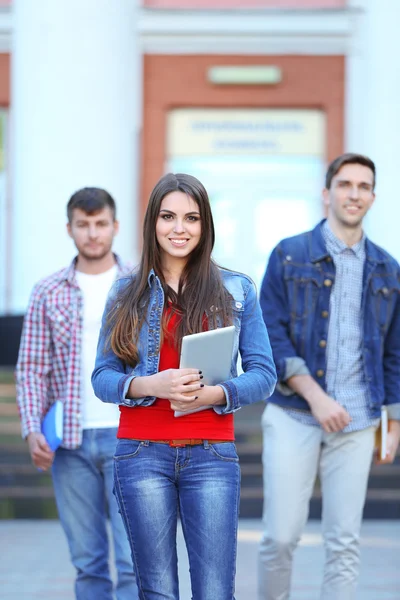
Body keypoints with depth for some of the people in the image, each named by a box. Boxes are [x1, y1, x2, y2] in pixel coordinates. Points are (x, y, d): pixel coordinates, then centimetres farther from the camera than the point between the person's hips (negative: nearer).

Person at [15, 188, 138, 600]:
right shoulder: (48, 294, 6)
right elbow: (31, 369, 5)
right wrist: (32, 431, -7)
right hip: (70, 442, 2)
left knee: (134, 560, -7)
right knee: (87, 562, 7)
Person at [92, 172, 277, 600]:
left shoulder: (237, 290, 8)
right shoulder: (127, 294, 9)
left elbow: (263, 374, 5)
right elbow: (102, 377, 5)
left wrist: (214, 394, -14)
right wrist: (150, 385, -15)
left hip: (212, 456, 0)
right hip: (142, 453, 0)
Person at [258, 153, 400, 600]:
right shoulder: (289, 256, 0)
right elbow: (269, 336, -6)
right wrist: (315, 396, -15)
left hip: (355, 425, 3)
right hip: (293, 417, -3)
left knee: (344, 543, 2)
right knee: (281, 535, -4)